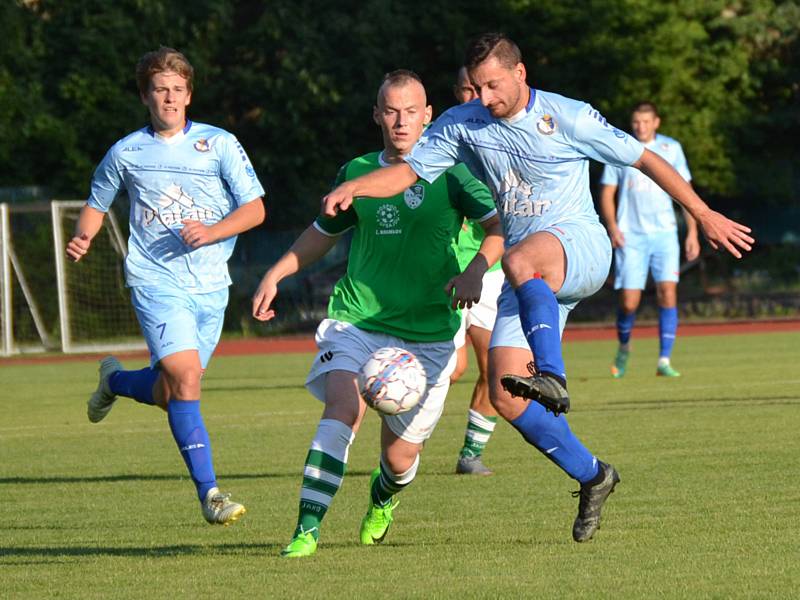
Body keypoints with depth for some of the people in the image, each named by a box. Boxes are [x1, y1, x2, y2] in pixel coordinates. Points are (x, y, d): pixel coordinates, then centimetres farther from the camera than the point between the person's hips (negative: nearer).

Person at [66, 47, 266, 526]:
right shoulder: (126, 153, 6)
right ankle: (208, 491, -18)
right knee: (185, 376, -22)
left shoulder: (219, 144, 3)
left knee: (168, 394, 8)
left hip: (211, 286, 2)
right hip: (157, 282, -2)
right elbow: (97, 204, 20)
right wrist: (82, 238, -2)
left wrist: (211, 232, -16)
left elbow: (255, 208, 1)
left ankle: (114, 380, 43)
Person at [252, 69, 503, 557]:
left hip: (428, 334, -1)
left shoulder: (449, 172, -1)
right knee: (342, 409, -26)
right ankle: (307, 530, -29)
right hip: (357, 321, 1)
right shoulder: (357, 173, 7)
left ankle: (383, 499, 41)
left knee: (401, 452, 3)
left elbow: (501, 226, -7)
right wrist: (275, 275, 14)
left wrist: (475, 270, -25)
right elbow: (324, 233, 24)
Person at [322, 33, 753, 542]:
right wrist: (351, 188, -12)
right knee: (506, 396, -8)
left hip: (581, 247, -5)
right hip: (532, 284, 5)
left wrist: (705, 216, 2)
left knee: (519, 260, -41)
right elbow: (408, 171, 8)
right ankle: (591, 476, 9)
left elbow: (645, 158, 1)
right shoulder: (463, 125, 6)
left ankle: (552, 377, -53)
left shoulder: (569, 118, -6)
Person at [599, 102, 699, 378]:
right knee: (629, 302, -6)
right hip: (630, 236, -1)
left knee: (668, 292, -14)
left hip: (664, 233, 1)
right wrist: (612, 227, -9)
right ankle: (624, 347, 24)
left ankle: (664, 360, -10)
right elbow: (607, 193, 6)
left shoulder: (671, 148, 7)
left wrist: (692, 232, 5)